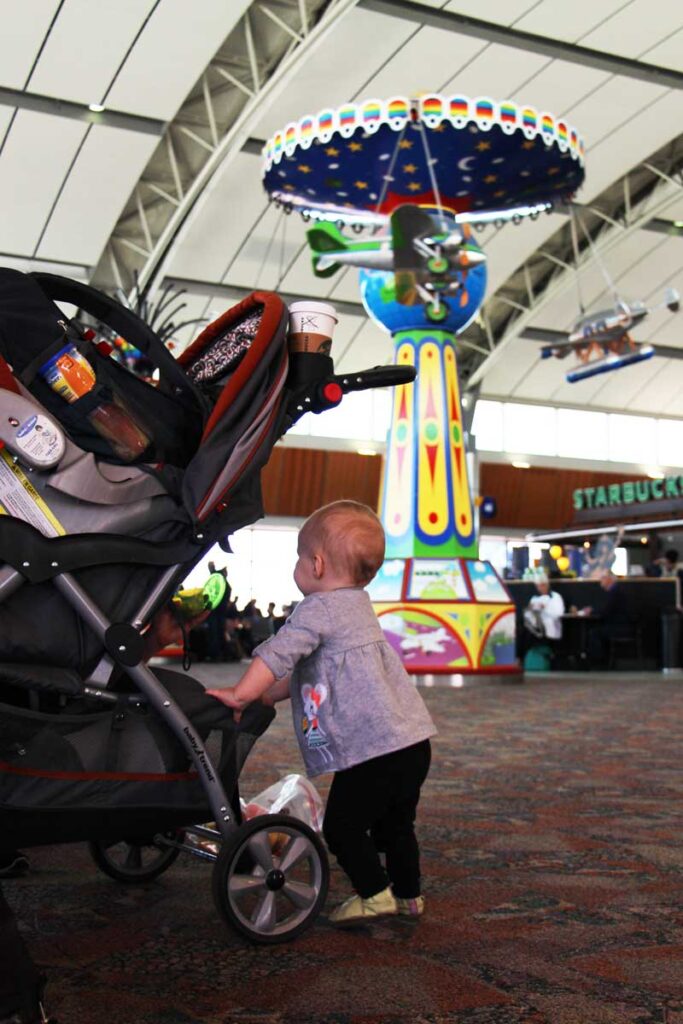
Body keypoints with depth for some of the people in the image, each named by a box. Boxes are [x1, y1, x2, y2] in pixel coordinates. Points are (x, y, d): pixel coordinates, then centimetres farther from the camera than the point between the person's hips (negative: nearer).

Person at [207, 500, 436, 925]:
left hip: (373, 746, -10)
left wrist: (241, 694, -4)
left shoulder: (319, 608, -11)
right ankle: (408, 895, 34)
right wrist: (263, 696, 23)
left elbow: (276, 655, -15)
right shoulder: (356, 606, 21)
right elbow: (304, 672, 25)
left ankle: (375, 894, 11)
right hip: (412, 740, 10)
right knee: (394, 824, 23)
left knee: (343, 824, 5)